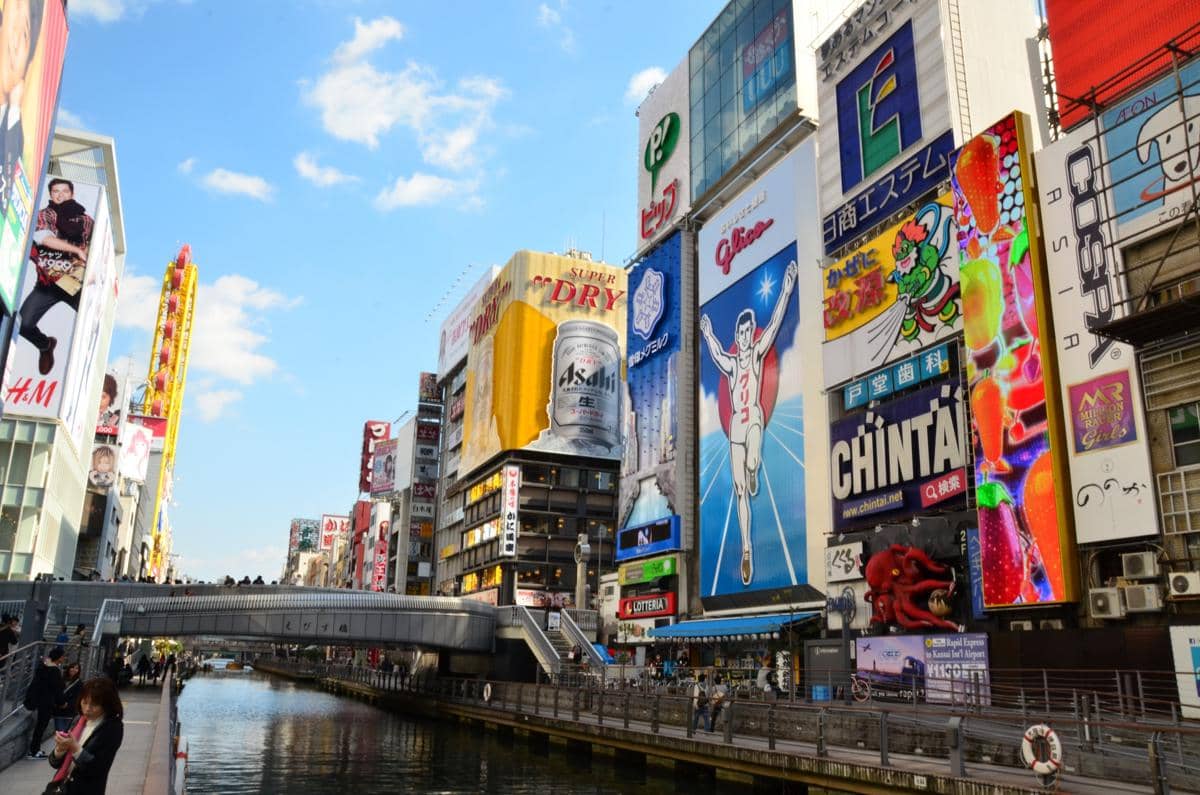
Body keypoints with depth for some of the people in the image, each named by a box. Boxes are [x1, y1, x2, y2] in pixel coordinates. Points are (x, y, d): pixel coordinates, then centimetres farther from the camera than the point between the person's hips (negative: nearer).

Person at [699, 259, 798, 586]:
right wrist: (708, 336, 43)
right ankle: (746, 549, 11)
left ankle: (753, 472, 5)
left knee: (752, 463, -35)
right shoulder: (730, 363, 13)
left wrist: (786, 291, -10)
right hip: (735, 425, 4)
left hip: (754, 418, -4)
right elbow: (717, 354, 36)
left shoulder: (758, 352, 4)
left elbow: (775, 324, -4)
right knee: (739, 490, 3)